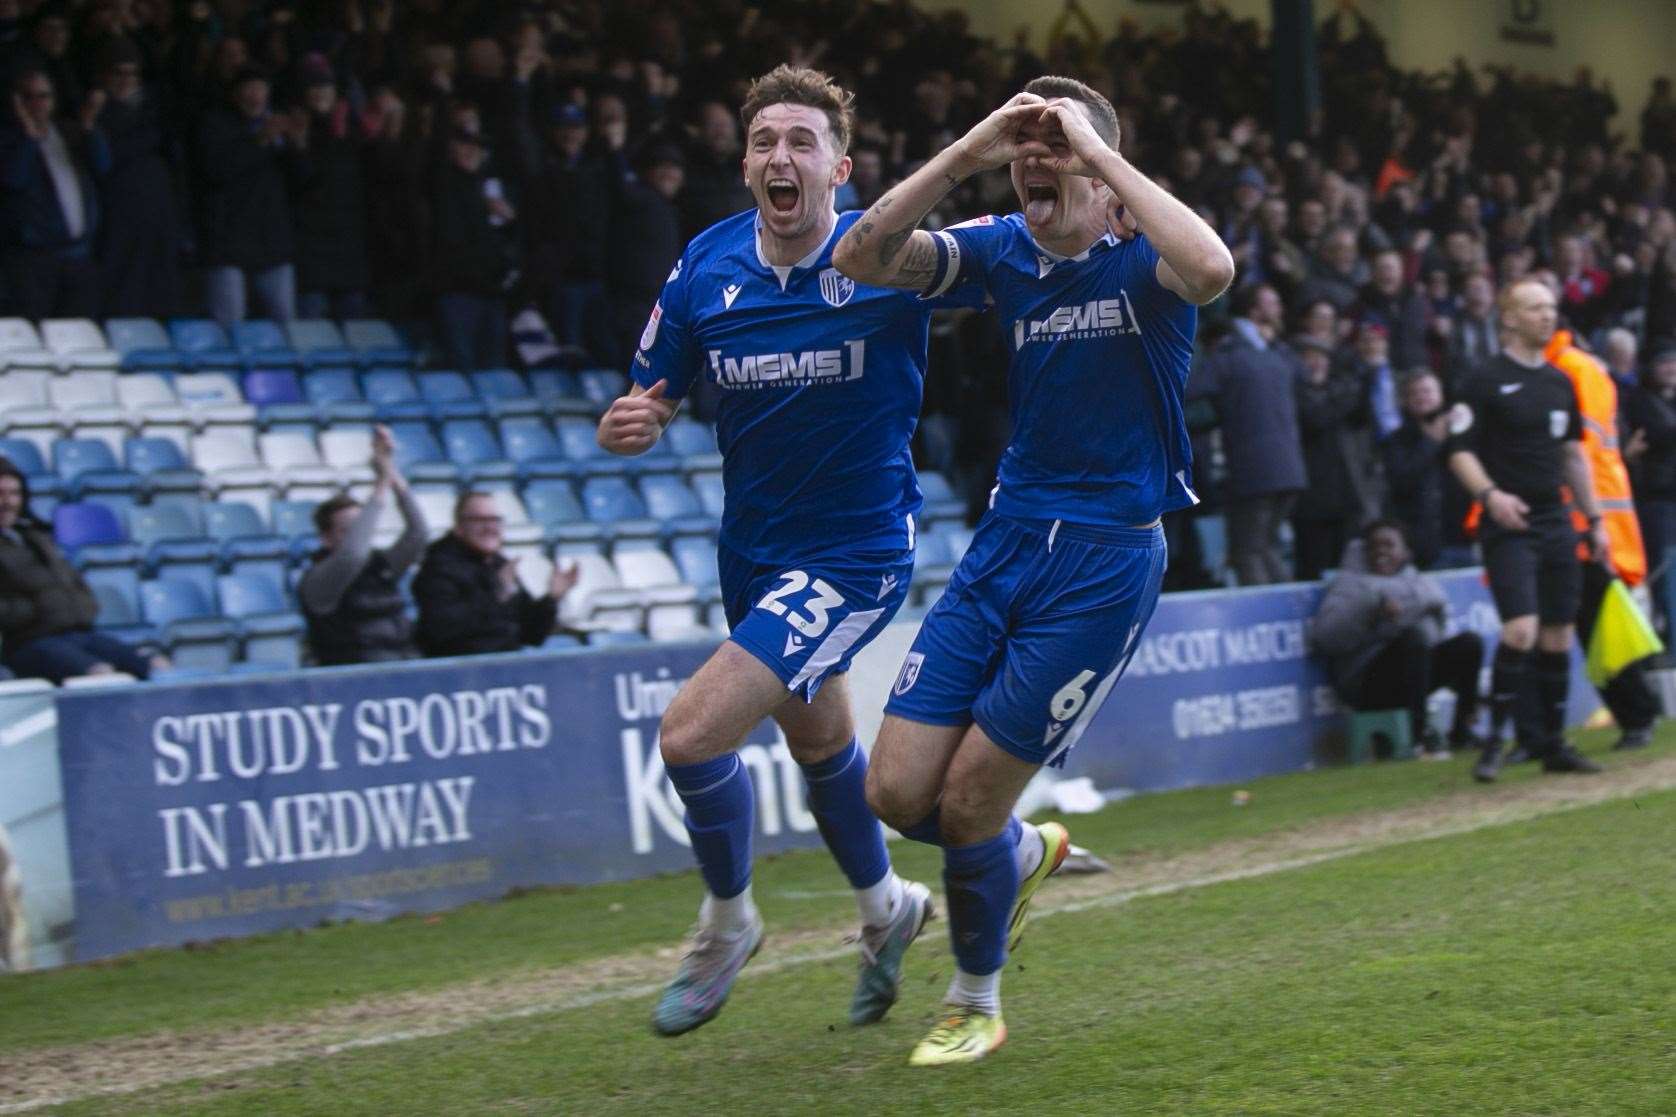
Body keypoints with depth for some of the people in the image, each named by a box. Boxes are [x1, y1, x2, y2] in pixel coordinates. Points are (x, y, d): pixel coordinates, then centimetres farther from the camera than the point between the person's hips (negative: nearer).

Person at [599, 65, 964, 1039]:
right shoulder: (706, 269, -7)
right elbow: (655, 402, 2)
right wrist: (631, 426, -22)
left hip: (856, 550, -6)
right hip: (752, 548, 6)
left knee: (692, 733, -18)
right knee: (820, 742, 26)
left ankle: (728, 920, 10)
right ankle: (885, 908, 54)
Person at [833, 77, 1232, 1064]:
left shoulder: (1142, 255, -10)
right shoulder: (1005, 248, 4)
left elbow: (1211, 269, -35)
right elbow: (863, 258, -10)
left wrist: (1099, 150, -28)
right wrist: (968, 152, -18)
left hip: (1108, 558, -5)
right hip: (1009, 537, 5)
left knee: (969, 796, -4)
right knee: (898, 791, -1)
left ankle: (976, 1004, 22)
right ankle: (1026, 853, 34)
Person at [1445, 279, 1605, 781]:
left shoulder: (1560, 382, 15)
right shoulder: (1486, 381, -5)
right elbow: (1460, 451, -8)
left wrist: (1594, 519, 20)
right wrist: (1490, 494, -24)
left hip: (1556, 521, 7)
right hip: (1508, 523, -6)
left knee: (1558, 635, 7)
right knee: (1521, 630, -18)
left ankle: (1552, 744, 16)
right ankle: (1495, 740, -8)